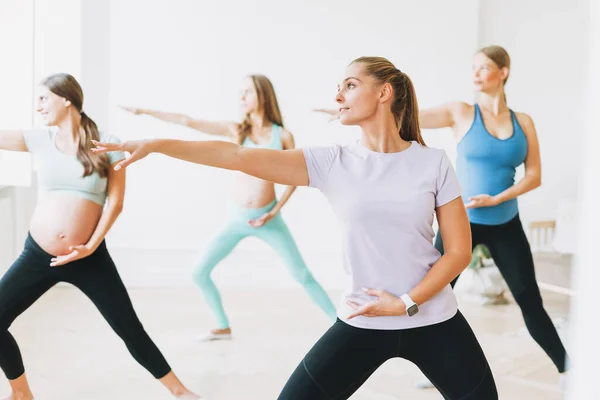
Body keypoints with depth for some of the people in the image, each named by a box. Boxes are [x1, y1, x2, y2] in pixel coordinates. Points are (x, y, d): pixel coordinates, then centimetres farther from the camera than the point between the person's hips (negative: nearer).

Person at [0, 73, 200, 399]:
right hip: (37, 254, 3)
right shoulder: (38, 139, 3)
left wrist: (90, 247, -12)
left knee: (130, 330, 0)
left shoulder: (107, 144, -4)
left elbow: (115, 203, -5)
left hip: (89, 257, -3)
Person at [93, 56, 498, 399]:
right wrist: (156, 144, -19)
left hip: (434, 323, 0)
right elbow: (239, 156, -12)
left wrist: (407, 303, -13)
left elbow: (460, 250, -3)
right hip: (362, 324, 0)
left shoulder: (433, 162, -5)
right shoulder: (332, 163, -4)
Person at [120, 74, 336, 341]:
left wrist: (275, 211, -8)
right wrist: (143, 111, -8)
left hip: (268, 219, -2)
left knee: (302, 274, -2)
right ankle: (223, 327, 20)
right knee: (199, 271, 2)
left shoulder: (283, 136, -4)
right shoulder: (235, 130, -1)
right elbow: (188, 122, -5)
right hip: (236, 219, 2)